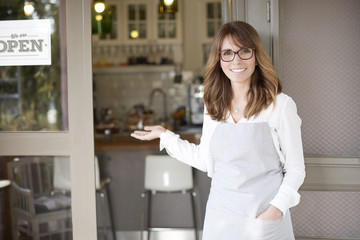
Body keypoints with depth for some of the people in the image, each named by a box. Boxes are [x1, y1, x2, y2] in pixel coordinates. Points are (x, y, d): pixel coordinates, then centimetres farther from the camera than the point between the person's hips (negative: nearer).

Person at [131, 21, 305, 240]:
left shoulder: (280, 105, -7)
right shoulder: (213, 107, 5)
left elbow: (295, 169, -4)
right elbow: (206, 161, 12)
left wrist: (277, 207, -17)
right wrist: (165, 136, 14)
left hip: (265, 218, -4)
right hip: (220, 216, 4)